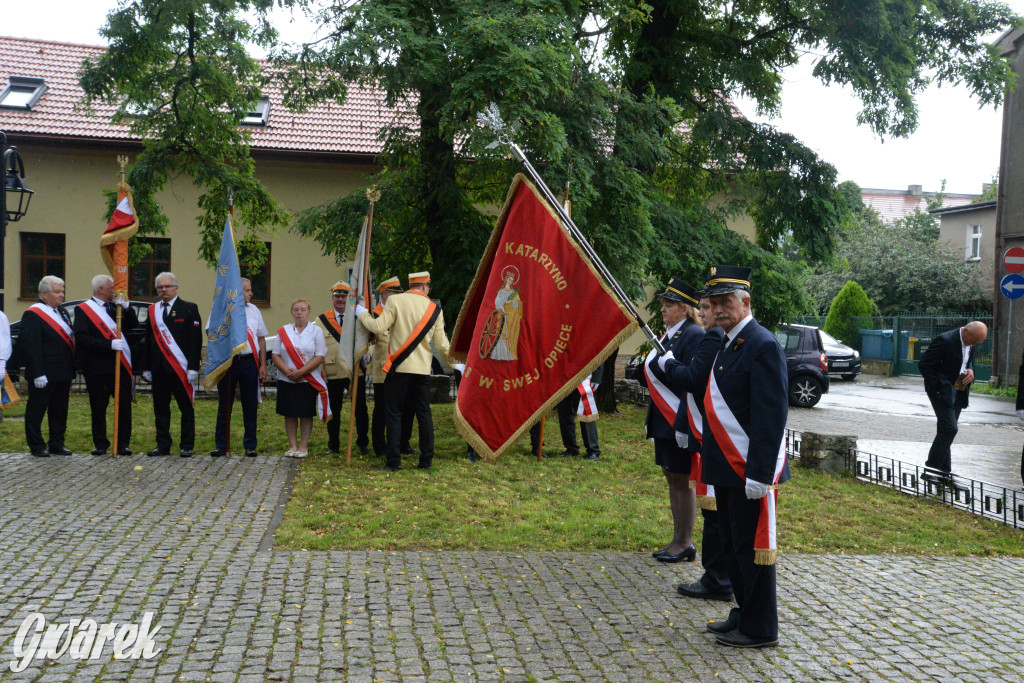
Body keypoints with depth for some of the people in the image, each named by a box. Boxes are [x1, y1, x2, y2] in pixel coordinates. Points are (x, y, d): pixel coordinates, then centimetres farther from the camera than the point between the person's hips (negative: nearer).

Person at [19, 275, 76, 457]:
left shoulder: (62, 313, 16)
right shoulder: (33, 314, -11)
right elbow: (30, 345, -17)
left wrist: (71, 370, 14)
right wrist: (38, 373, -22)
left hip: (63, 373, 8)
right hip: (44, 376, -8)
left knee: (59, 410, 13)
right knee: (36, 410, 3)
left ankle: (57, 444, 22)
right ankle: (36, 446, 11)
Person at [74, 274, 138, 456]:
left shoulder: (116, 307, 14)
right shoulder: (83, 309, 0)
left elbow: (133, 325, 7)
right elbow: (82, 338, -11)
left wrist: (126, 308, -7)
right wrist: (109, 344, -19)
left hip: (121, 365, 4)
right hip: (97, 367, -3)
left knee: (125, 405, 2)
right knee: (98, 408, 5)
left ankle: (123, 444, 10)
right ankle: (100, 444, 16)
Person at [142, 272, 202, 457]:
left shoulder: (189, 308, 0)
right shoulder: (152, 310, 13)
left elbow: (195, 340, -6)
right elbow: (148, 340, 14)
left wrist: (193, 367, -13)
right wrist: (147, 368, 8)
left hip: (181, 368, -4)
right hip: (159, 369, 4)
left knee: (186, 408, 1)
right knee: (160, 408, 8)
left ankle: (187, 446, 8)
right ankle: (163, 446, 16)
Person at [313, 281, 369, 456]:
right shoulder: (321, 320, 8)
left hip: (356, 371, 0)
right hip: (333, 374, 0)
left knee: (360, 409, 4)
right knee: (333, 410, 5)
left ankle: (362, 444, 18)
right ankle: (333, 446, 17)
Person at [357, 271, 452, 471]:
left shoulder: (395, 301, -4)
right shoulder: (435, 308, 6)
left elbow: (379, 327, -9)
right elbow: (441, 344, 8)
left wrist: (363, 314, 9)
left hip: (398, 367, -3)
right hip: (423, 369, 3)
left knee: (394, 413, 2)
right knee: (424, 413, 10)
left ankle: (394, 461, 1)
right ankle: (426, 460, 13)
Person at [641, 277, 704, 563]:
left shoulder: (695, 336, -14)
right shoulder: (667, 335, 15)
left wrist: (684, 424, -23)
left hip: (680, 421, -9)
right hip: (663, 421, 9)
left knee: (682, 481, -1)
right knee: (672, 478, 13)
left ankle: (684, 544, 9)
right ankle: (678, 541, 22)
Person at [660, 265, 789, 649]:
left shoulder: (762, 346, -16)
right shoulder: (726, 344, 13)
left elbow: (771, 415, -21)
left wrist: (759, 473, -23)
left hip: (749, 470, -10)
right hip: (726, 469, 10)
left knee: (752, 546, 1)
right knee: (732, 545, 18)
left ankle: (760, 630, 13)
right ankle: (744, 614, 32)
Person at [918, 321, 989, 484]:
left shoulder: (970, 343, 5)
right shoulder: (945, 340, -19)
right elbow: (924, 365, -16)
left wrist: (970, 370, -1)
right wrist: (938, 387, -17)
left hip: (958, 392, 7)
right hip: (942, 391, -7)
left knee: (946, 431, 10)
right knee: (949, 429, -15)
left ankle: (943, 471, 16)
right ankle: (932, 467, -7)